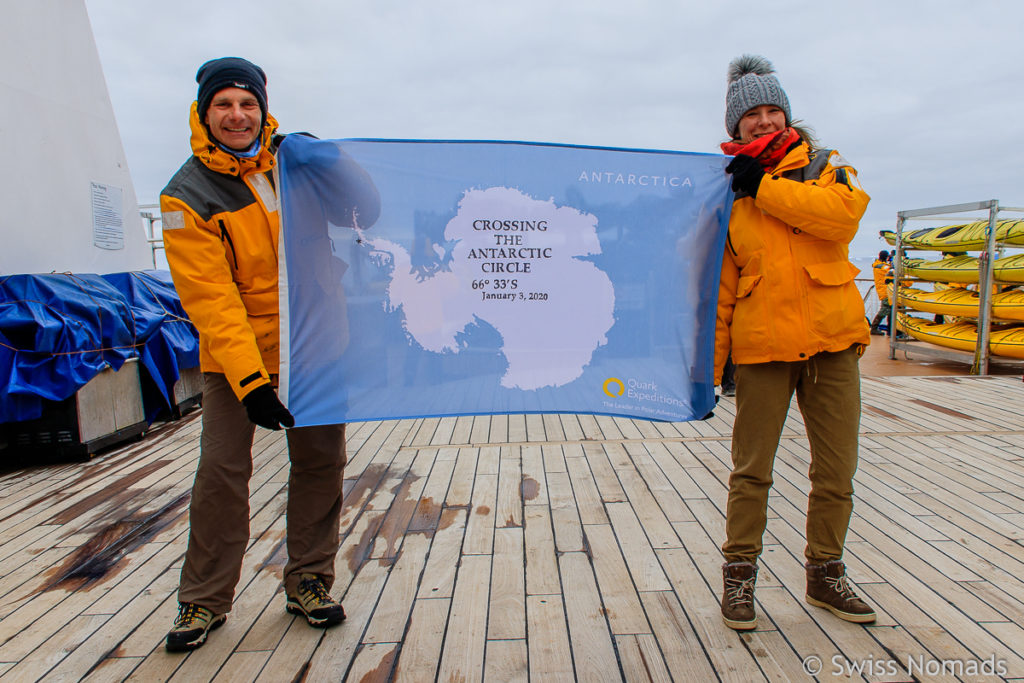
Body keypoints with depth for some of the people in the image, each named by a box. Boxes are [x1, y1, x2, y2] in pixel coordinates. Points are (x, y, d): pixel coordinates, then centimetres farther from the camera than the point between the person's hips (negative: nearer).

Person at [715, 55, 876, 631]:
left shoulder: (826, 169, 10)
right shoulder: (728, 191, 6)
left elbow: (843, 215, -15)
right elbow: (718, 286, 3)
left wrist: (765, 186, -12)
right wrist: (710, 362, -2)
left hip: (832, 341, 2)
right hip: (762, 345, -1)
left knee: (836, 470, 10)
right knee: (752, 470, 4)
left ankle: (825, 573, 28)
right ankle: (740, 575, 19)